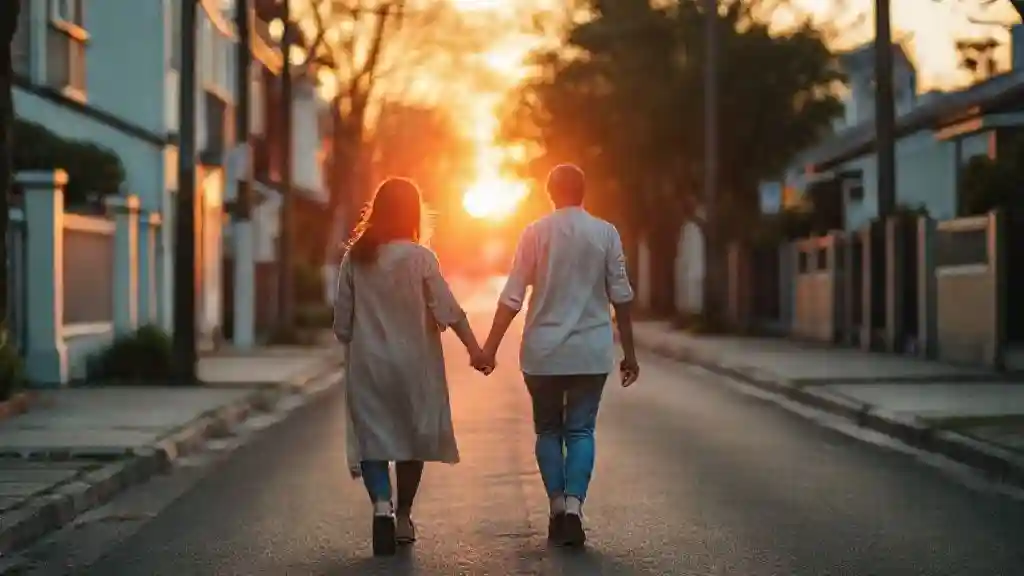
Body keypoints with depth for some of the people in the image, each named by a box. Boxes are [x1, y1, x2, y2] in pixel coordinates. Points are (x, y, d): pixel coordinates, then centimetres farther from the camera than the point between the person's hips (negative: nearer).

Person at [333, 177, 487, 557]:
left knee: (373, 437, 3)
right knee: (412, 437, 15)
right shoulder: (419, 257, -9)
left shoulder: (355, 258, -1)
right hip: (412, 363, -1)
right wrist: (475, 348, -4)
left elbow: (342, 319, 3)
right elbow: (448, 310, -10)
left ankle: (381, 506, -21)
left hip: (367, 364, 1)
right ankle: (403, 517, 22)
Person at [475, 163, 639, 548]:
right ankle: (573, 507, -13)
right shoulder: (606, 234, -1)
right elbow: (621, 297, -1)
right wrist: (629, 353, 7)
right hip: (591, 351, 0)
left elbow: (512, 297, -5)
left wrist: (491, 347, -1)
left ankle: (558, 508, 6)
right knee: (580, 430, 4)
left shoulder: (535, 233, -2)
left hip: (543, 351, 0)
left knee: (548, 430, 13)